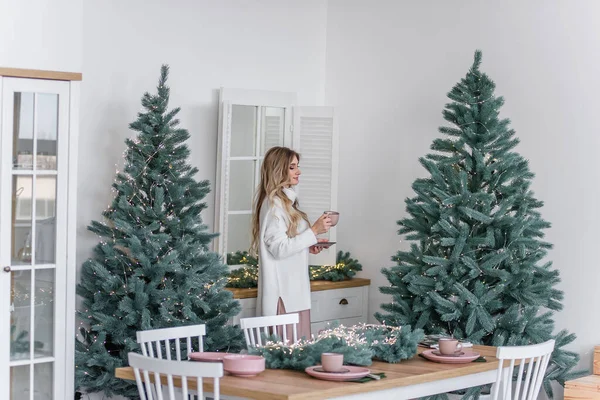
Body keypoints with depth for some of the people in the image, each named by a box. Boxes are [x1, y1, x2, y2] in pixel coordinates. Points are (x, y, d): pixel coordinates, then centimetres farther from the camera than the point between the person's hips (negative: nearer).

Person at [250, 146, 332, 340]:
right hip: (284, 290, -10)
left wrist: (308, 246, 11)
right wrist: (314, 231, -16)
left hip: (293, 287, 10)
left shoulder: (285, 200, 16)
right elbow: (279, 248, -18)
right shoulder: (274, 203, -13)